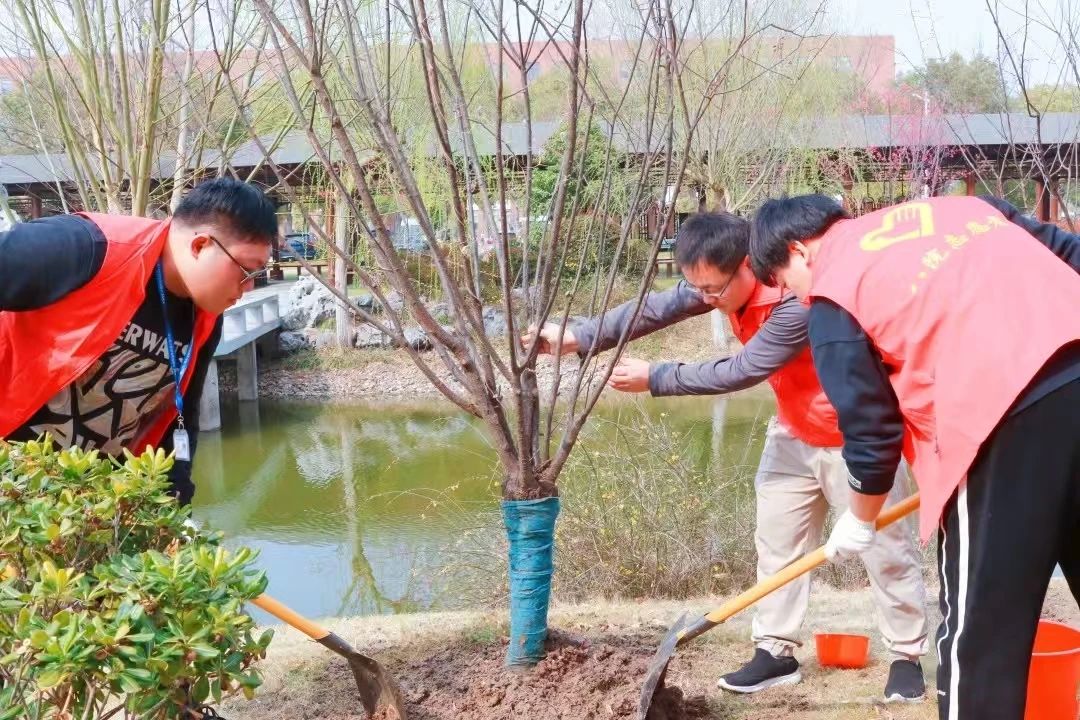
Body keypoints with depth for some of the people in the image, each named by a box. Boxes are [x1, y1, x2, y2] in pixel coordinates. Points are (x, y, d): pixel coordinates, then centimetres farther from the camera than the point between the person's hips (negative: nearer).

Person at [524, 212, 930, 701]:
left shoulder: (799, 304, -34)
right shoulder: (725, 280, -10)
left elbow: (740, 373, -31)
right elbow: (657, 309, -16)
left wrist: (655, 378, -26)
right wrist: (578, 338, -27)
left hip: (851, 435, -8)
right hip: (794, 433, 8)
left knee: (884, 547, 3)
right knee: (777, 539, 8)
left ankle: (908, 657, 15)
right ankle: (776, 651, 16)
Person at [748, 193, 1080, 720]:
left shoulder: (833, 295, 7)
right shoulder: (959, 206, 24)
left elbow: (871, 429, 8)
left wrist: (859, 522, 24)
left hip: (1004, 412, -6)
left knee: (980, 627, 6)